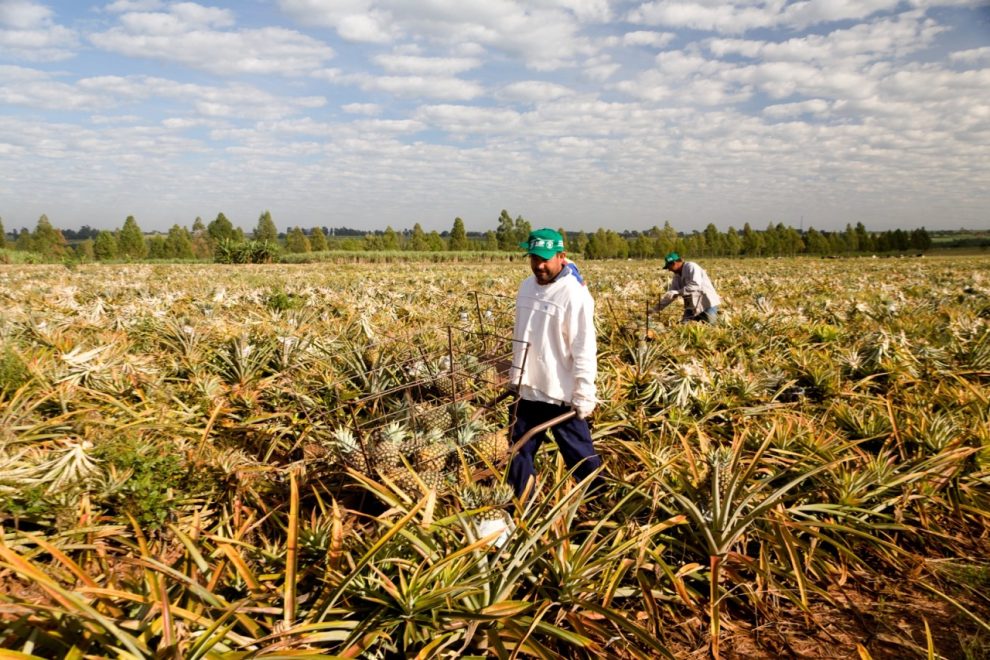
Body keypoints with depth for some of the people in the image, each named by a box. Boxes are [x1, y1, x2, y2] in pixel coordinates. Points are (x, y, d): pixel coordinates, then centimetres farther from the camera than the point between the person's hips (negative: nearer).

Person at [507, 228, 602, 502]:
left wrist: (584, 395, -18)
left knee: (580, 456, 4)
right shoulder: (527, 286, 6)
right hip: (529, 389, 8)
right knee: (521, 449, 20)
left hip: (561, 394, -7)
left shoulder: (574, 295, -17)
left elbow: (584, 350, -17)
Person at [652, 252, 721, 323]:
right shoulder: (677, 276, 9)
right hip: (692, 307, 7)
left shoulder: (691, 267, -15)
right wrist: (655, 309, 4)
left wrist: (677, 292, -31)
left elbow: (696, 285, -28)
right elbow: (669, 295, 12)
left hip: (707, 304, -7)